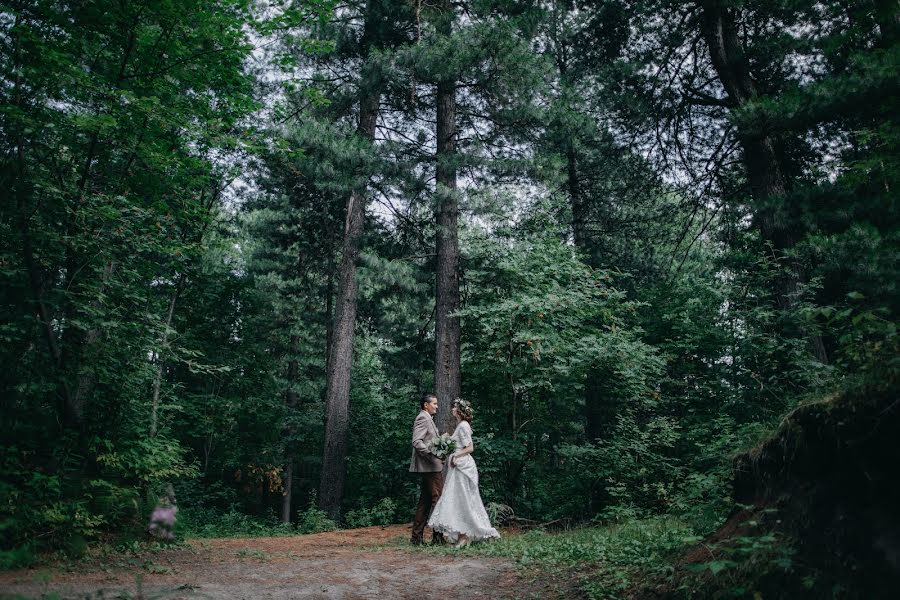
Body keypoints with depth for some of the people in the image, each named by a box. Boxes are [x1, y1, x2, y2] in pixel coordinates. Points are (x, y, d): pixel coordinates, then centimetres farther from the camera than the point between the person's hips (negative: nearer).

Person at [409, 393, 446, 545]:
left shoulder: (427, 419, 21)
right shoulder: (423, 418, -10)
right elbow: (417, 442, -20)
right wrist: (433, 453, -24)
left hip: (430, 466, 10)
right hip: (430, 466, -10)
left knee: (425, 501, 10)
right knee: (438, 499, -8)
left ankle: (417, 537, 13)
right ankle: (438, 536, -4)